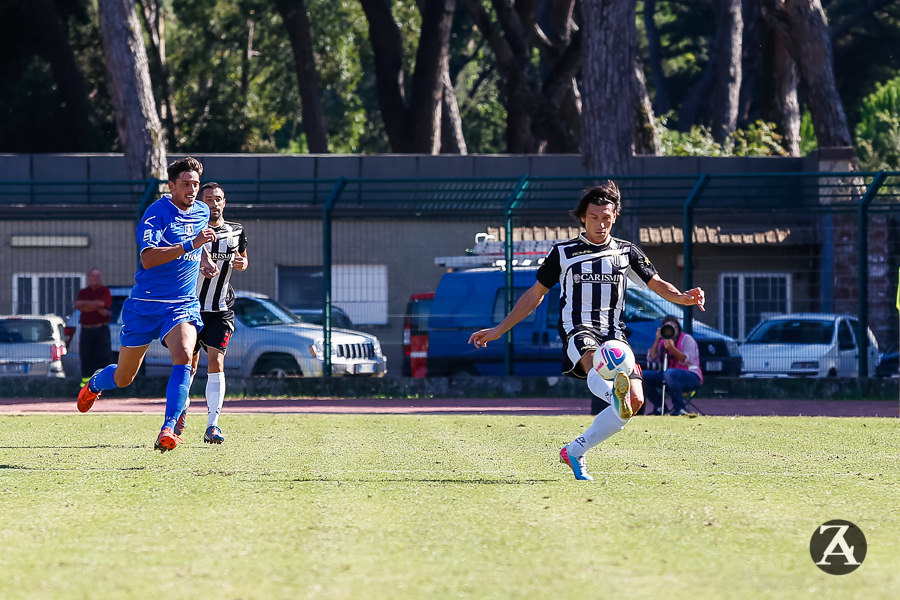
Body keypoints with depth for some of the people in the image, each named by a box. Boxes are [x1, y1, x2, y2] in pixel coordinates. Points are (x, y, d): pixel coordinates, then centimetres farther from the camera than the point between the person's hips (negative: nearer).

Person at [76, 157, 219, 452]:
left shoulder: (202, 212, 7)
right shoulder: (157, 213, -15)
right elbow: (148, 258, -30)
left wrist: (204, 260, 13)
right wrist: (190, 245, -36)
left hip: (183, 304, 3)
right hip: (145, 304, -3)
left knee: (183, 356, -27)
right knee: (123, 378, 10)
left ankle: (168, 429, -29)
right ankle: (95, 382, 47)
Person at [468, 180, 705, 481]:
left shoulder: (627, 251, 15)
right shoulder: (563, 252, 11)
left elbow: (656, 283, 13)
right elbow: (535, 293, 18)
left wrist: (683, 297, -10)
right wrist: (499, 330, 17)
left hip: (613, 333, 3)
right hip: (578, 330, -3)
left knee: (636, 400, -16)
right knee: (594, 363, -39)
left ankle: (574, 451, -2)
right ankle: (615, 396, -76)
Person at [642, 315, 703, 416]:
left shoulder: (686, 339, -4)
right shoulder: (663, 342, 13)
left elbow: (688, 361, -17)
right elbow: (651, 359, 3)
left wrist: (672, 349, -28)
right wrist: (657, 340, -4)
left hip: (692, 378, -7)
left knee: (669, 374, -39)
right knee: (645, 375, -7)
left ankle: (679, 408, -27)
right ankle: (659, 407, -2)